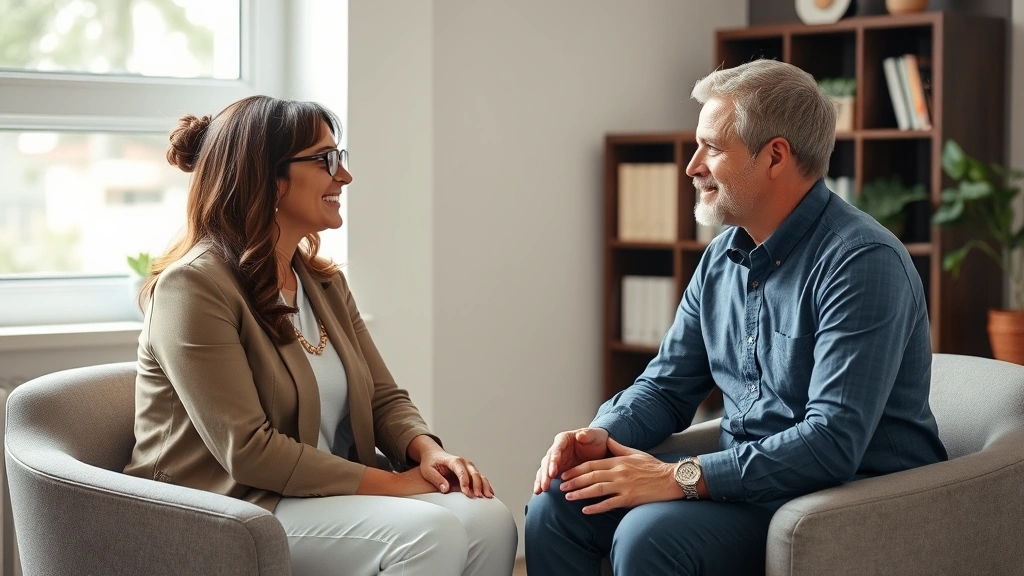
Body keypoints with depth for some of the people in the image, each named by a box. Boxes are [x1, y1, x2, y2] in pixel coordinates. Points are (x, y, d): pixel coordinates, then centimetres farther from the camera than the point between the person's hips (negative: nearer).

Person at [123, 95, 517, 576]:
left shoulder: (324, 283, 12)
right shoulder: (193, 286, -15)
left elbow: (384, 398, 12)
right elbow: (248, 451, -21)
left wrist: (427, 450, -12)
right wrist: (391, 482, -19)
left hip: (328, 493, 8)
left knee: (488, 520, -16)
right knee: (429, 531, -27)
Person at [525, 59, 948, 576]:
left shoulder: (860, 261, -18)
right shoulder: (722, 257, 9)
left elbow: (833, 442, -26)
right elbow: (667, 386, 16)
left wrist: (681, 476, -27)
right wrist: (603, 436, -6)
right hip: (747, 480, 8)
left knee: (650, 534, -29)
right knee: (555, 506, -7)